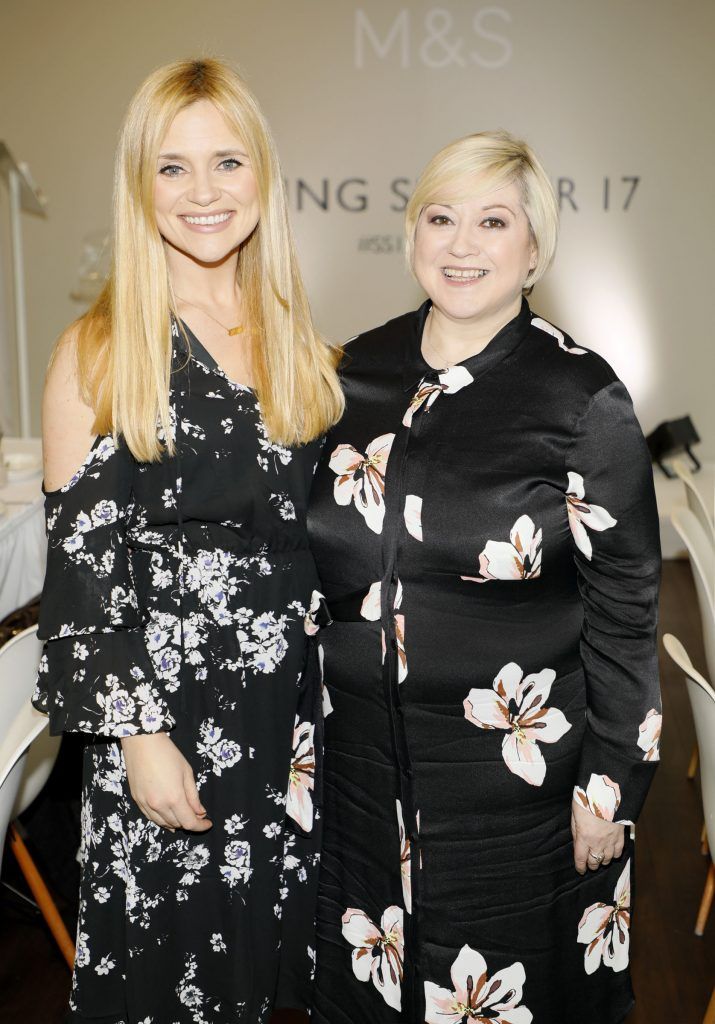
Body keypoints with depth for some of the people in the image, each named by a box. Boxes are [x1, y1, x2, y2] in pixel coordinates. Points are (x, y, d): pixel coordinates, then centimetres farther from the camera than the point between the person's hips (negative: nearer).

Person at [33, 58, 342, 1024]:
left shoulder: (299, 343, 7)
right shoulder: (100, 349, -7)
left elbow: (325, 535, 10)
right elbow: (80, 557, -9)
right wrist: (136, 733, -13)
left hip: (295, 705, 4)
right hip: (170, 712, -4)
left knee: (281, 938, 16)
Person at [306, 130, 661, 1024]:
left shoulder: (583, 397, -12)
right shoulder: (361, 371, 1)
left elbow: (624, 607, -9)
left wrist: (610, 786, -8)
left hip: (515, 771, -4)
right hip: (363, 757, 4)